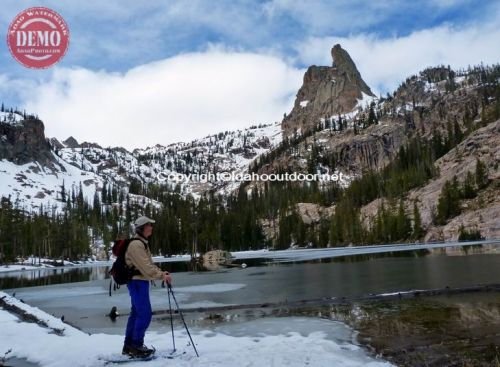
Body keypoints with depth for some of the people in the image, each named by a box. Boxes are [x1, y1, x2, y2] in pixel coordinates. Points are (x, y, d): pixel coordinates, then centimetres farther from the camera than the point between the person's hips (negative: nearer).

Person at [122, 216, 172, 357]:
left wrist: (161, 272, 3)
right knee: (145, 313, -8)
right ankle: (136, 346, 2)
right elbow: (145, 267, -24)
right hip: (137, 282, -10)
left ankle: (128, 346, 23)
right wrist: (162, 276, -22)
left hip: (140, 282, 10)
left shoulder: (142, 243, 16)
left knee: (136, 313, 14)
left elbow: (149, 264, 17)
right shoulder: (136, 244, -18)